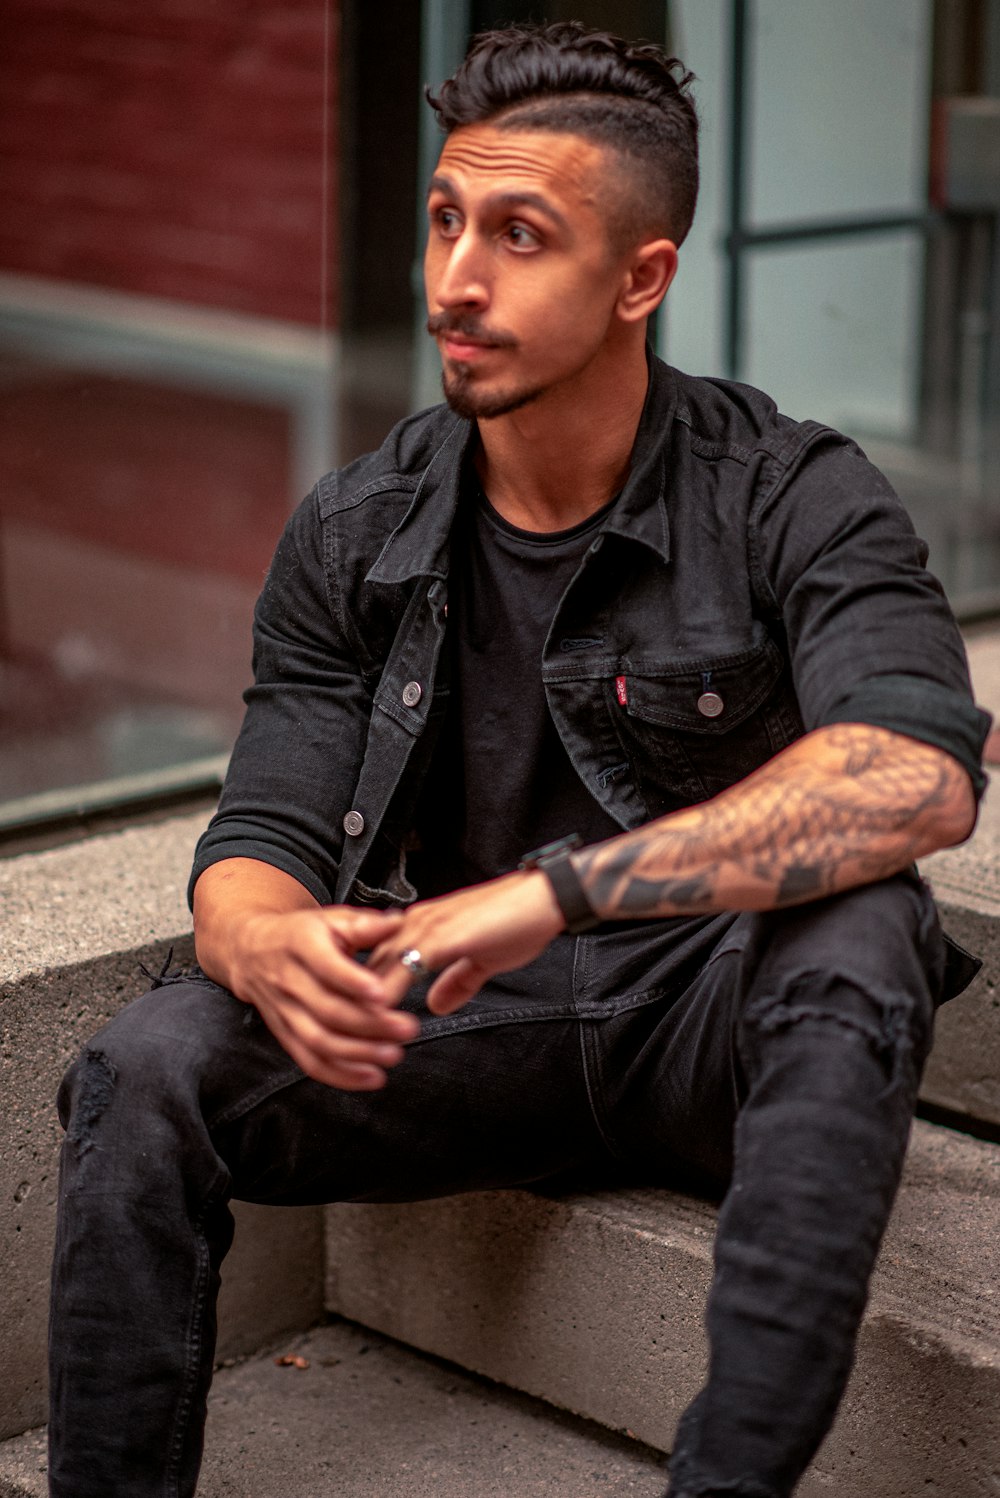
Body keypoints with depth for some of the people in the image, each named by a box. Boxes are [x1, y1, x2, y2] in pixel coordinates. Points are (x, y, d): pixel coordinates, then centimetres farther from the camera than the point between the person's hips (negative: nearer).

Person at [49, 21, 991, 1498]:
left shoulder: (791, 495, -12)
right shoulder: (353, 535, 0)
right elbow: (259, 845, -3)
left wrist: (560, 888, -38)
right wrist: (273, 947, -30)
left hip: (717, 1023, -2)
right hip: (456, 1024, 3)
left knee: (858, 936, -36)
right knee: (151, 1067, -21)